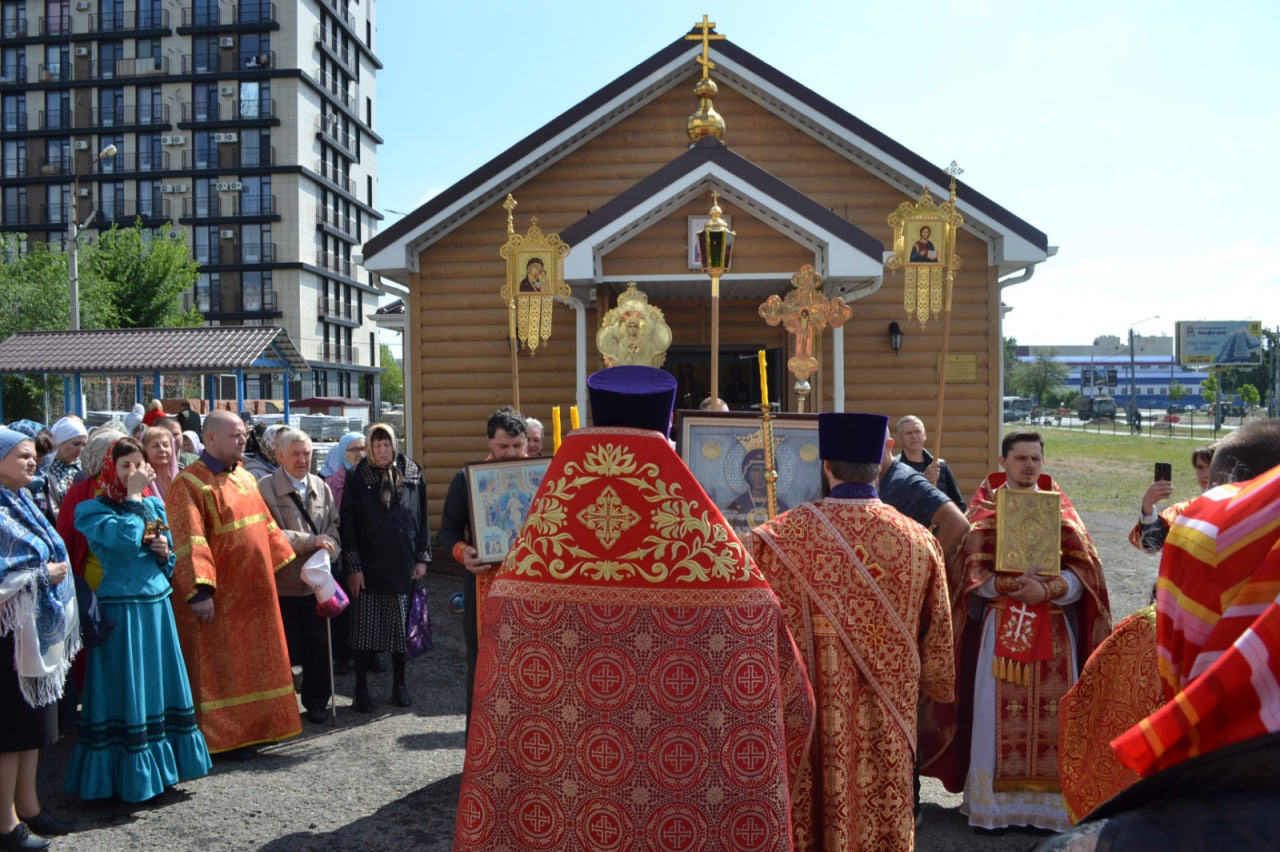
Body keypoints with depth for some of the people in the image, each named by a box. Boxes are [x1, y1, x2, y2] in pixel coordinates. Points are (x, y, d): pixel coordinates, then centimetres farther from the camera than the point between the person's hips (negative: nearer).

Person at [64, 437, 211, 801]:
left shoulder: (154, 505, 12)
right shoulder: (93, 510, -5)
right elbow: (125, 538, -25)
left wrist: (164, 553, -3)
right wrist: (132, 495, -16)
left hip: (158, 604, 6)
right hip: (121, 609, -6)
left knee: (163, 684, 11)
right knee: (126, 690, -1)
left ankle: (165, 761, 23)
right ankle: (128, 773, 11)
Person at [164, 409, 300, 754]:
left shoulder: (246, 477, 12)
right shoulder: (189, 484, -14)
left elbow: (266, 525, 19)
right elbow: (189, 541, -21)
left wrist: (287, 563, 16)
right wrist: (200, 590, -27)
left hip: (253, 591, 8)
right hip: (219, 597, -8)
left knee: (256, 661, 15)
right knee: (219, 668, 1)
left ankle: (255, 726, 27)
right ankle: (221, 736, 12)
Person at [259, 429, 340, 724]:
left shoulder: (321, 487, 7)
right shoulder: (266, 488, -8)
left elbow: (333, 525, 10)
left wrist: (327, 552, -10)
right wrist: (311, 541, -19)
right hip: (282, 583, -4)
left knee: (318, 647, 10)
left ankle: (316, 701, 25)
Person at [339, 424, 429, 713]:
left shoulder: (413, 475, 5)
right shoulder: (358, 478, -1)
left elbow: (422, 518, 9)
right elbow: (348, 523, -3)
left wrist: (422, 557, 5)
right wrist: (353, 567, -8)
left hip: (402, 565, 2)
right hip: (368, 566, -2)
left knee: (401, 627, 8)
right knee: (365, 628, 1)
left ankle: (399, 685, 21)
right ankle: (361, 689, 13)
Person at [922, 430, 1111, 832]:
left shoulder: (1061, 508, 9)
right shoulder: (985, 508, 4)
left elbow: (1082, 571, 0)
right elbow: (974, 571, -4)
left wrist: (1046, 590, -18)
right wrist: (1011, 585, -20)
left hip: (1053, 630, 2)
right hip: (999, 628, -2)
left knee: (1050, 717, 1)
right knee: (996, 716, -1)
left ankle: (1047, 803, 12)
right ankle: (991, 802, 8)